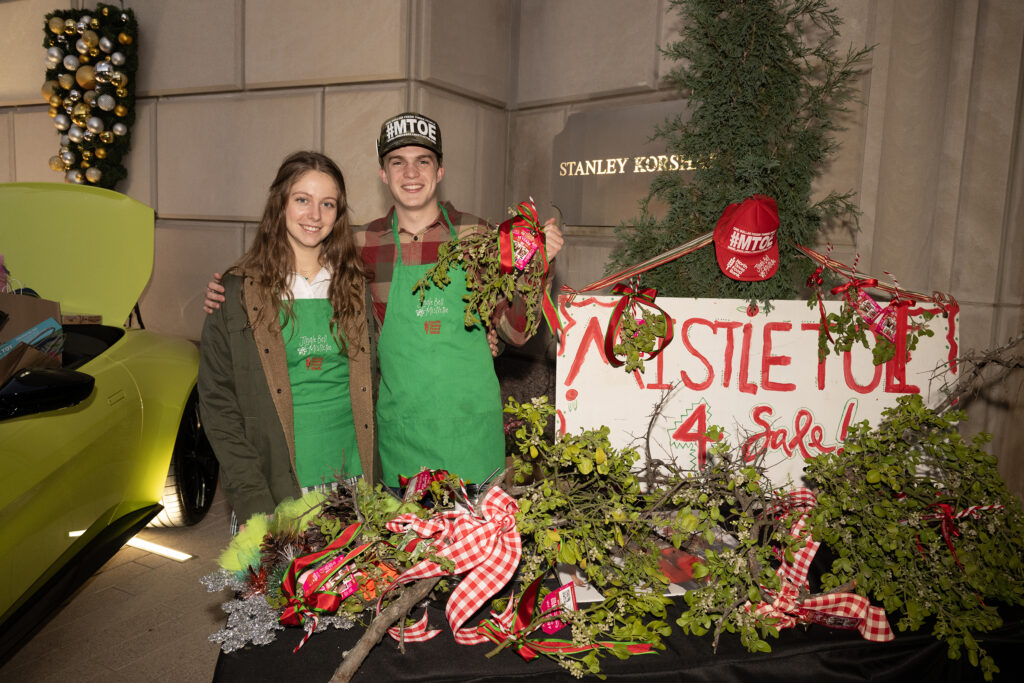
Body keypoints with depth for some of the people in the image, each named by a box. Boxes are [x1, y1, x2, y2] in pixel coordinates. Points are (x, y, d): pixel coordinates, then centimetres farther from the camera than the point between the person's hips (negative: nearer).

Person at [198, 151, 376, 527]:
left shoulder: (356, 284, 7)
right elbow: (217, 401, -3)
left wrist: (376, 477, 3)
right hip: (276, 483, -2)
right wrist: (252, 499, -12)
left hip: (353, 478, 3)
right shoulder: (239, 291, -2)